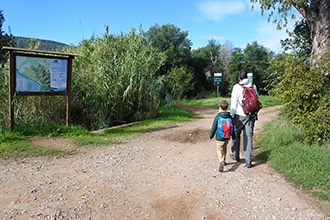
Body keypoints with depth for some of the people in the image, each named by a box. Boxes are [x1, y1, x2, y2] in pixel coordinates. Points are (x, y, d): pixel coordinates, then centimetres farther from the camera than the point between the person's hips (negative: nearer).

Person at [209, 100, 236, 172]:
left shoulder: (217, 117, -14)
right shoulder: (230, 117, -2)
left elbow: (213, 128, -9)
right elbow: (233, 127, 6)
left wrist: (211, 136, 5)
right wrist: (233, 137, 18)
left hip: (219, 138, -4)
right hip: (227, 137, 5)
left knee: (219, 150, 2)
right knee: (224, 149, 24)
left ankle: (221, 162, -21)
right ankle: (224, 161, 38)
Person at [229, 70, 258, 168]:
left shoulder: (237, 87, -7)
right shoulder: (253, 86, 4)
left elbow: (233, 102, -8)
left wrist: (232, 115, -3)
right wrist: (254, 112, 17)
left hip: (239, 115, -2)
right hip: (251, 116, 3)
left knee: (237, 135, 15)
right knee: (248, 137, 4)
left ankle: (235, 155, 29)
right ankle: (248, 161, 2)